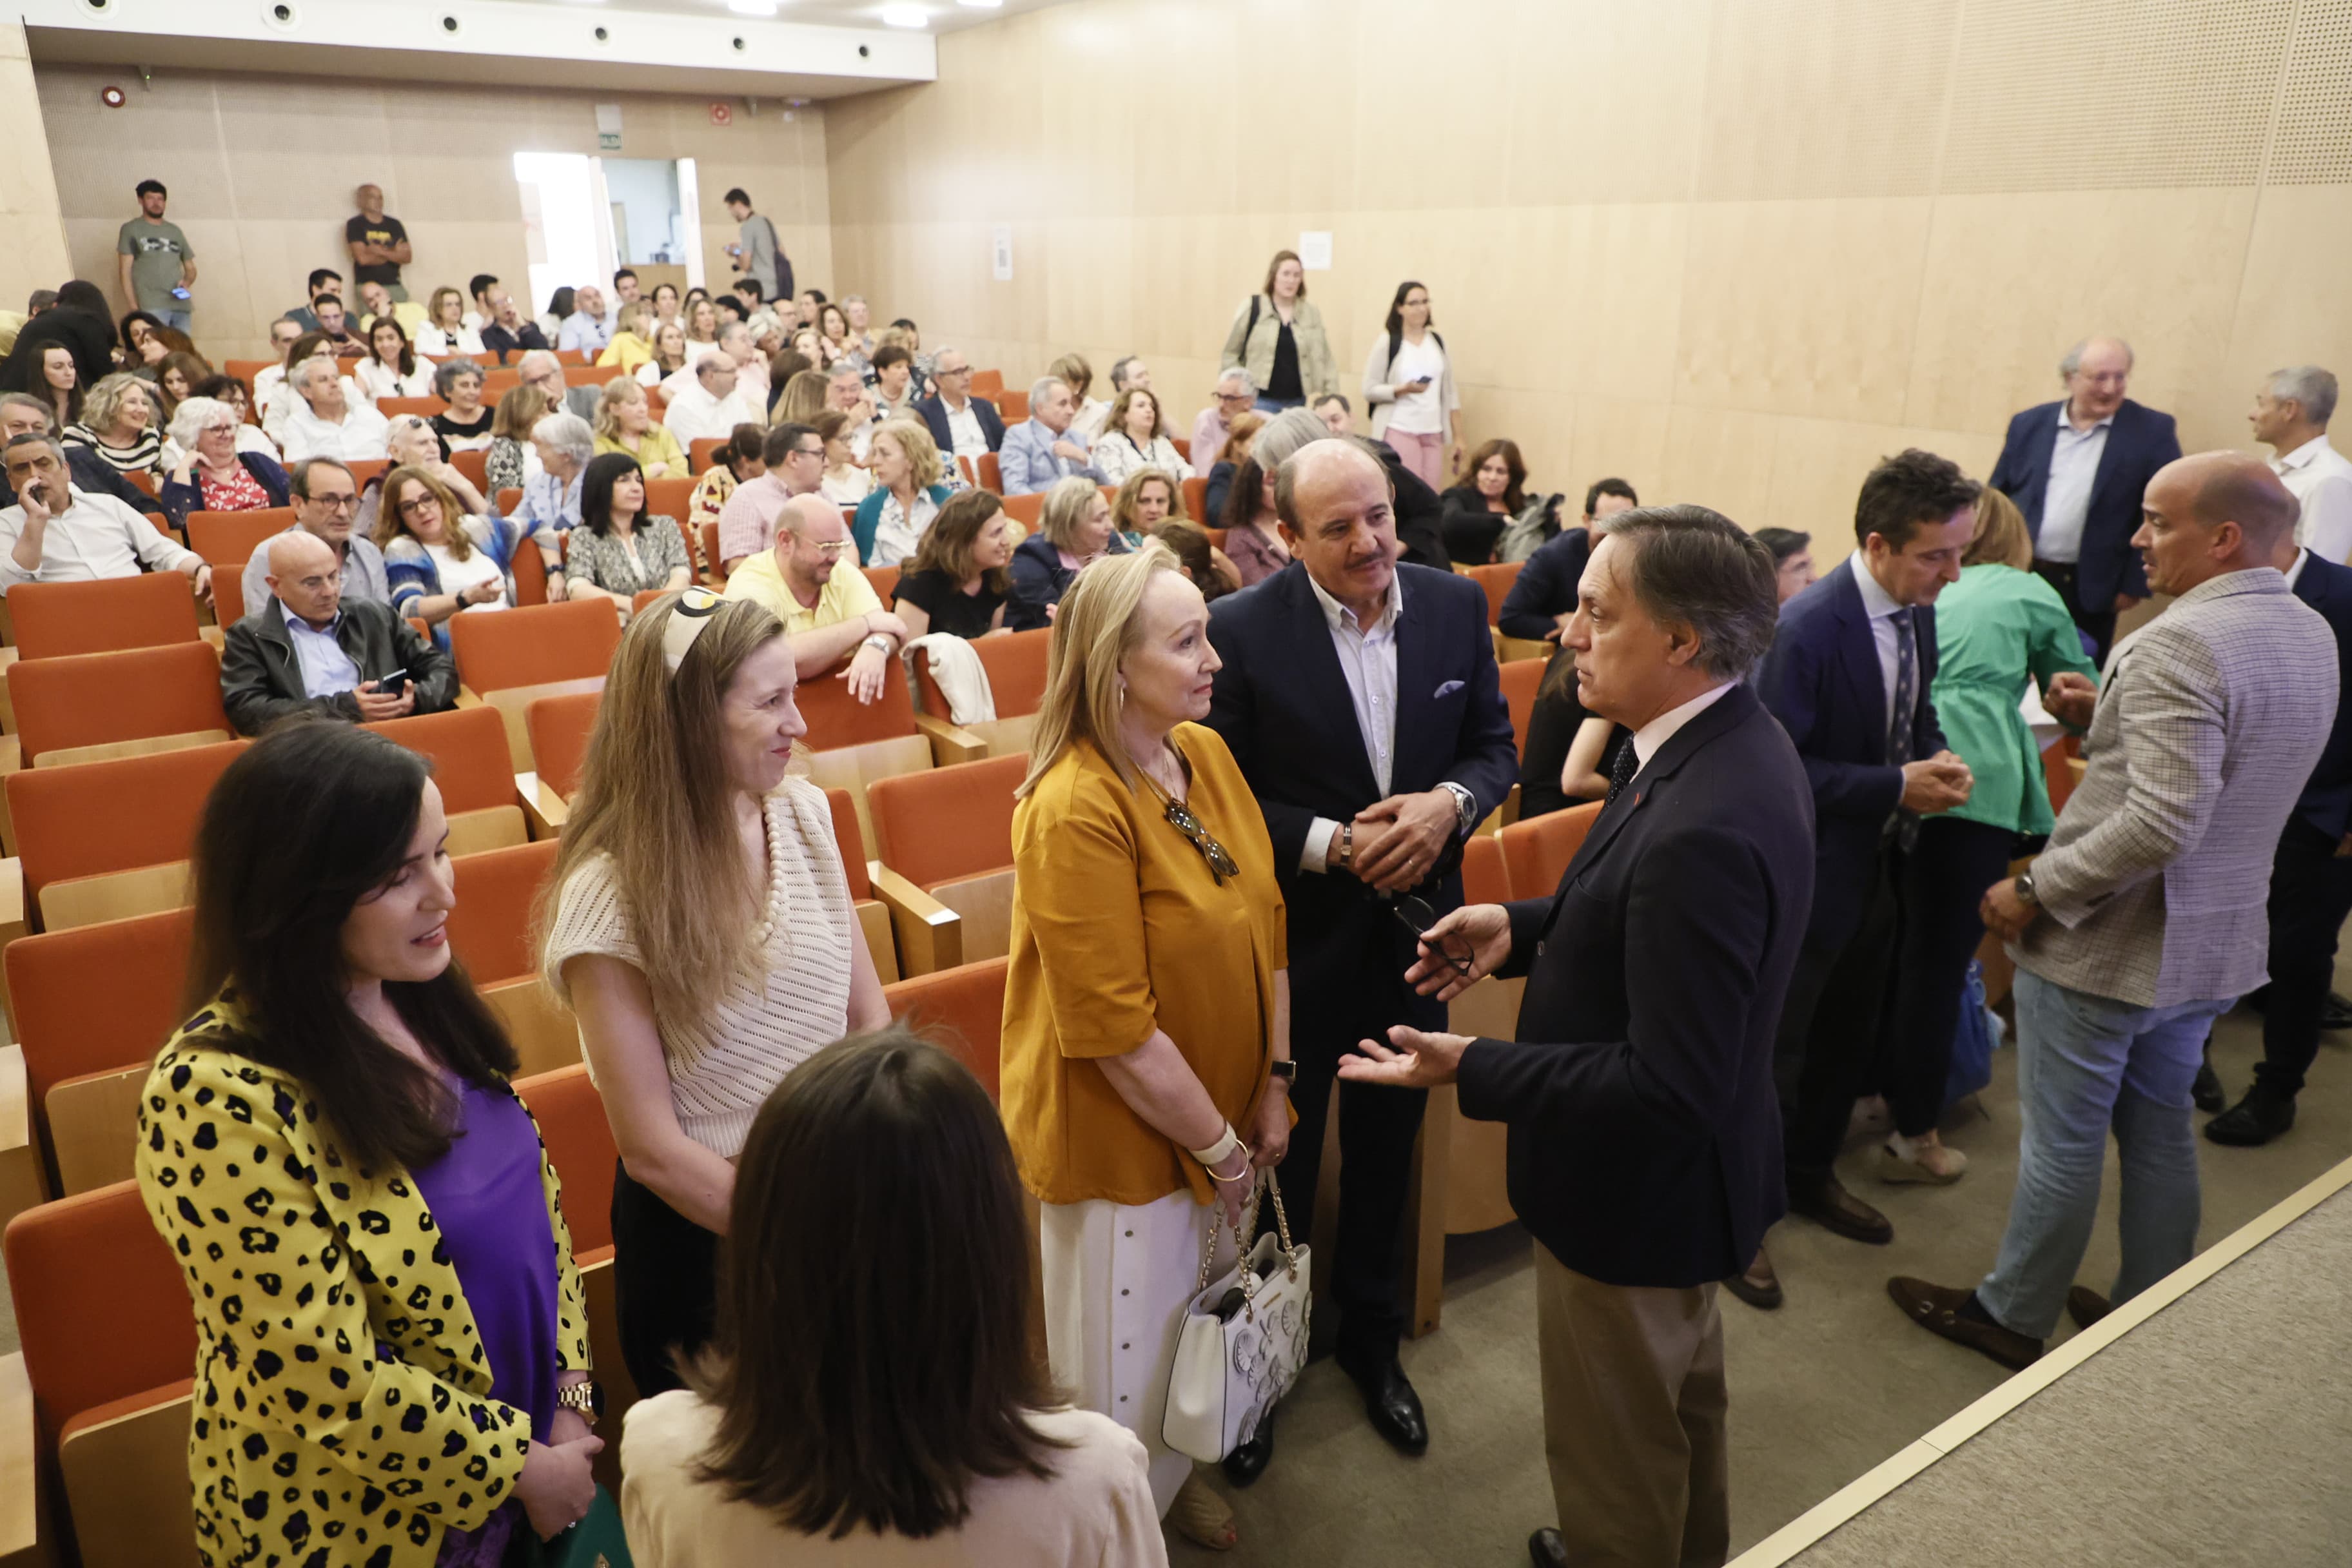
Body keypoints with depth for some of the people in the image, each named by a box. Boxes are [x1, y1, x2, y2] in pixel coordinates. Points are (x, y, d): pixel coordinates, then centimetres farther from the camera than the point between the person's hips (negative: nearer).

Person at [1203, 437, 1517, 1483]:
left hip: (1414, 925, 4)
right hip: (1296, 936, -4)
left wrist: (1450, 803, -17)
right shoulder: (1241, 631, -17)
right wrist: (1330, 844, -23)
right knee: (1278, 1158, 15)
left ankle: (1371, 1336, 47)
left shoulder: (1455, 605, -5)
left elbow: (1495, 742, 3)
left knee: (1386, 1147, 22)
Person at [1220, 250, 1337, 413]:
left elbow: (1325, 361, 9)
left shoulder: (1312, 314, 8)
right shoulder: (1251, 308, 1)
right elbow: (1230, 355, 3)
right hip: (1261, 402, -3)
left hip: (1299, 405, 3)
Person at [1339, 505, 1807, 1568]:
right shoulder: (1732, 742, -5)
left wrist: (1469, 1071, -28)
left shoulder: (1702, 830, -35)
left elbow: (1668, 1085, -32)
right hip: (1681, 1167, 10)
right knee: (1682, 1397, 33)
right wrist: (1525, 927, -4)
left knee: (1614, 1444, 16)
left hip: (1634, 1194, -10)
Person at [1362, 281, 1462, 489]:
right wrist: (1404, 389, -18)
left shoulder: (1438, 340, 12)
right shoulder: (1386, 343, -1)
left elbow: (1450, 392, 15)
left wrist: (1458, 437, 12)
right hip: (1399, 430, -4)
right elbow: (1369, 390, -3)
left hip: (1434, 433, 4)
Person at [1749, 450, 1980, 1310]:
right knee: (1774, 1052, 6)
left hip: (1880, 867, 8)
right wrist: (1896, 787, -24)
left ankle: (1811, 1175, 45)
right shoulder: (1807, 627, -25)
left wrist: (1937, 759, -8)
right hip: (1810, 875, -8)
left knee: (1848, 1039, 23)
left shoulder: (1917, 613, 0)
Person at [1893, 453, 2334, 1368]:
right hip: (2212, 942, 8)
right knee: (2160, 1131, 21)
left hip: (2103, 944, -8)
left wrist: (2033, 891, -22)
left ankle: (2011, 1316, 24)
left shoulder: (2179, 644, -25)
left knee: (2062, 1140, 7)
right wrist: (2112, 715, 8)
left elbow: (2162, 824, -31)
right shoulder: (2312, 636, 5)